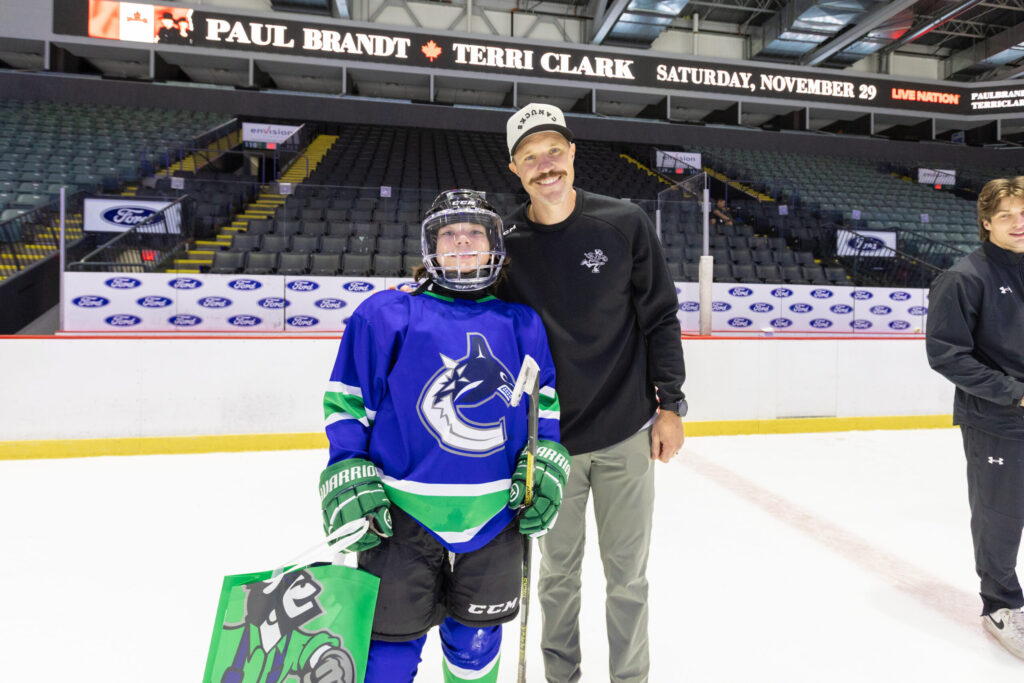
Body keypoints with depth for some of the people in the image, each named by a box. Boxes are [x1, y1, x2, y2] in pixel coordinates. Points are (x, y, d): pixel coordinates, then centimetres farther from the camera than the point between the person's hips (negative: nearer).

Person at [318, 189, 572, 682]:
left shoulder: (521, 325, 3)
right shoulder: (386, 315, -7)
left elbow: (546, 402, 12)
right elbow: (346, 402, -2)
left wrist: (547, 468, 3)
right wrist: (348, 482, -8)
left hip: (495, 514, 3)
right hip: (403, 514, -2)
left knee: (476, 641, 20)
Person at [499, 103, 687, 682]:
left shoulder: (626, 223, -5)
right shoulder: (506, 243, -4)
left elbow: (660, 318, -1)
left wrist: (669, 405, -2)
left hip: (627, 436, 0)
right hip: (548, 439, 1)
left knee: (627, 572, 13)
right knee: (558, 571, 16)